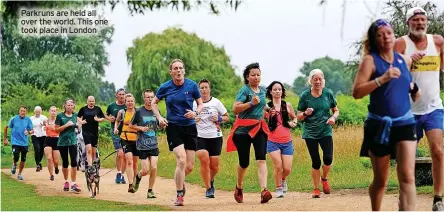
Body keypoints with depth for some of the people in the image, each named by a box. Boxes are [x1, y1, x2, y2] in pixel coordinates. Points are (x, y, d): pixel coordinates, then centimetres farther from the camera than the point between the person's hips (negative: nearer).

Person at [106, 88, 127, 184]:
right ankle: (118, 173, -3)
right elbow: (106, 115, 20)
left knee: (125, 155, 5)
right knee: (120, 153, -17)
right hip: (116, 132, -1)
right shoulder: (111, 106, 5)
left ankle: (122, 175, 18)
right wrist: (109, 118, -1)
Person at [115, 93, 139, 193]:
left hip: (136, 139, 2)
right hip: (125, 139, -2)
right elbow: (117, 121, 20)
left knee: (135, 162, 12)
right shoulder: (122, 112, 2)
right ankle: (130, 185, -23)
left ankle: (133, 182, 31)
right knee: (129, 161, -17)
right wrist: (115, 128, 3)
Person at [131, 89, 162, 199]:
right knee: (145, 170, -5)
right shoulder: (139, 111, -4)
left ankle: (150, 190, 6)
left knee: (154, 168, -9)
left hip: (154, 144, 3)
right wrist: (141, 128, -12)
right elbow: (131, 125, 5)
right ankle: (138, 177, 30)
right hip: (142, 145, -3)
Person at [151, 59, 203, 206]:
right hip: (173, 127, -2)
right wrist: (159, 118, -2)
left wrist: (196, 113, -14)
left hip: (190, 127, 2)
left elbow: (201, 104, 7)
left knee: (190, 166, 4)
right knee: (181, 160, -19)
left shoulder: (192, 85, -3)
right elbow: (154, 103, 13)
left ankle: (180, 180, 40)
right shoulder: (165, 87, -3)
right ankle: (179, 196, -8)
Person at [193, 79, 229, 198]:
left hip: (215, 137, 1)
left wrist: (219, 119, -8)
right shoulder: (194, 103, 3)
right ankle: (208, 189, -6)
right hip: (200, 137, -1)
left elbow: (227, 117, 12)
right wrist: (193, 120, -11)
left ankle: (211, 180, 36)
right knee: (204, 160, -20)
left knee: (214, 166, 2)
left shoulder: (216, 102, 4)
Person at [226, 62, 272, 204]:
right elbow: (235, 109, -18)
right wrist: (251, 103, -25)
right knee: (244, 162, 6)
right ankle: (239, 188, 34)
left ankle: (264, 191, -27)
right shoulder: (244, 90, -8)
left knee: (261, 160, -14)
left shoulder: (263, 91, 12)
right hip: (243, 129, -4)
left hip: (259, 128, 4)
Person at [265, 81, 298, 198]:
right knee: (278, 166, -13)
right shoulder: (267, 107, -1)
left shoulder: (287, 105, 6)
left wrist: (294, 123, -1)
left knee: (287, 169, -1)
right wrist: (269, 114, -17)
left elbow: (294, 117, 21)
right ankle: (278, 188, 10)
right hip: (273, 142, -2)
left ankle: (283, 180, 35)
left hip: (287, 142, 2)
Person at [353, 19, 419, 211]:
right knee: (380, 180, 10)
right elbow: (356, 92, -19)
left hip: (405, 123, 3)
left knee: (407, 177, -13)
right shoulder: (370, 60, -8)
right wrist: (382, 79, -29)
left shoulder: (405, 60, 7)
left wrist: (414, 89, 8)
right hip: (379, 125, -3)